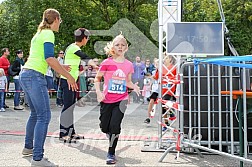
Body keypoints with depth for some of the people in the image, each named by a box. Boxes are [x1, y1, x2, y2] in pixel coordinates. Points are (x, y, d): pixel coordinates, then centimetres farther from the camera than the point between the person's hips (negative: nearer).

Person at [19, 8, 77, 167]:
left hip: (25, 75, 10)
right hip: (35, 76, -10)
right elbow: (49, 58, -20)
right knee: (44, 116, -10)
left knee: (35, 114, 20)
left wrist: (60, 67, 37)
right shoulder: (48, 33, -7)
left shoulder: (39, 33, 21)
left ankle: (28, 147, 30)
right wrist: (68, 76, -18)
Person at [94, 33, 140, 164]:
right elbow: (97, 78, 3)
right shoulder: (107, 63, -5)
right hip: (107, 100, 0)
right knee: (104, 127, 10)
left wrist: (134, 87, -6)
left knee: (114, 126, -10)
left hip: (121, 100, 0)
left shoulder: (129, 65, 2)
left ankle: (111, 153, 5)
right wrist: (98, 92, -10)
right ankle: (112, 140, 42)